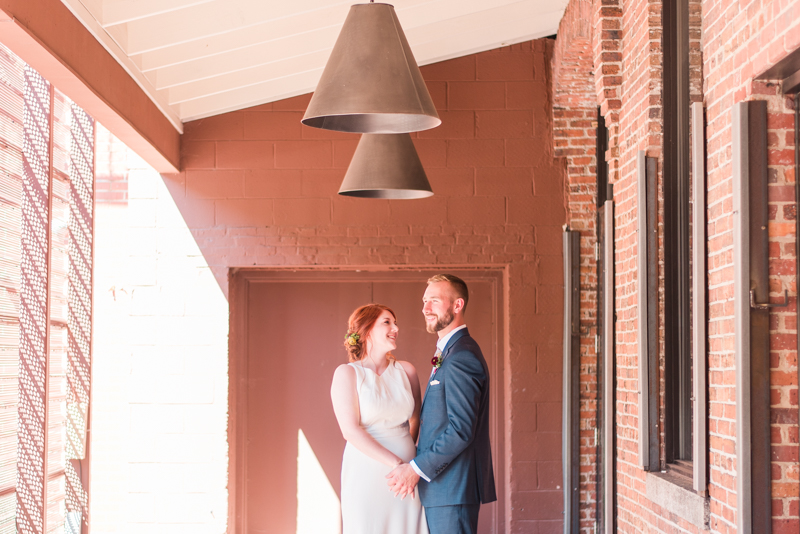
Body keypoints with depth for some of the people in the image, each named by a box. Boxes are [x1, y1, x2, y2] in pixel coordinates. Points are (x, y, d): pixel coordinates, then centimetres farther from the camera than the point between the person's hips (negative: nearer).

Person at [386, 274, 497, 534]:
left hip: (453, 487, -10)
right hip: (442, 487, 10)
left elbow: (462, 429, -22)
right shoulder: (450, 352, 19)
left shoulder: (461, 357, -16)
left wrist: (417, 468, -18)